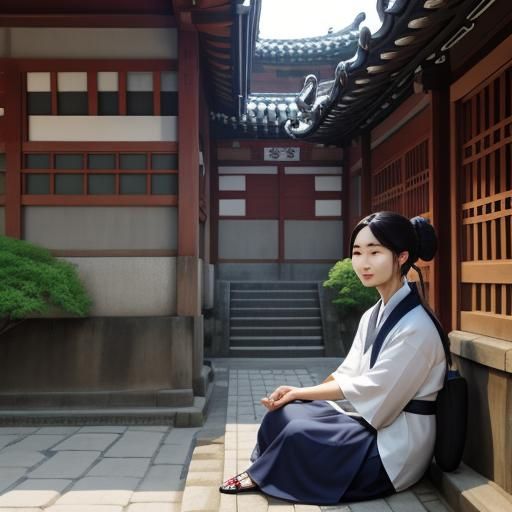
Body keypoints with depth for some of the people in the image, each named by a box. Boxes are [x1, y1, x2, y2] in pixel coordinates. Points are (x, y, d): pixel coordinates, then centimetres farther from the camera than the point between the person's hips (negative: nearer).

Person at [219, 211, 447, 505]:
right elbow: (347, 375, 6)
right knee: (285, 410, -9)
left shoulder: (416, 327, -21)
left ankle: (260, 476, 9)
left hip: (395, 448, -8)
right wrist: (299, 393, -9)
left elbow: (370, 389, -19)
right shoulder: (373, 316, 6)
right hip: (371, 424, 8)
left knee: (298, 433, -19)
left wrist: (301, 393, -10)